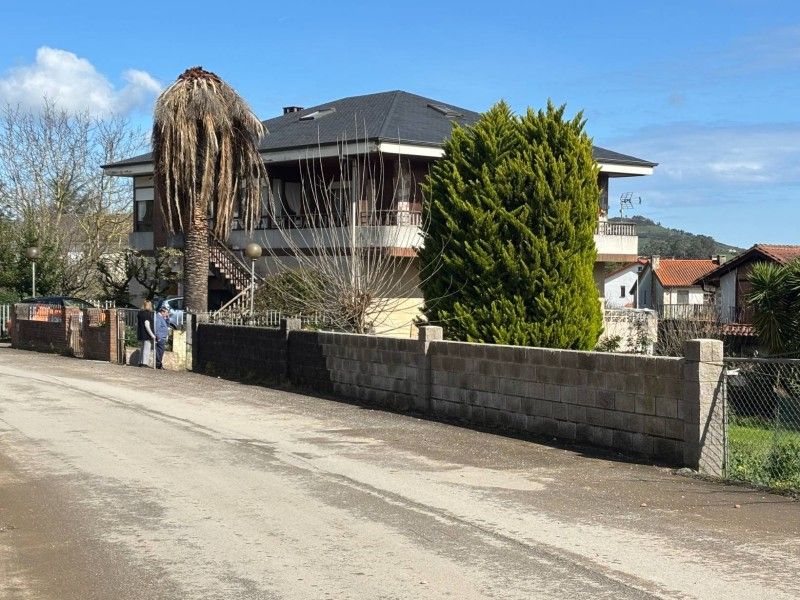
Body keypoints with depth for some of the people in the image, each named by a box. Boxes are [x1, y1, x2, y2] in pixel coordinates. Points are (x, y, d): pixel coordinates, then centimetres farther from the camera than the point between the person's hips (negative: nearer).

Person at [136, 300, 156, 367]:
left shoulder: (139, 313, 11)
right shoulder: (148, 313, -14)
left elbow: (137, 324, 16)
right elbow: (147, 325, -20)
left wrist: (137, 333, 25)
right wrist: (152, 335, -18)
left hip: (141, 334, 8)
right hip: (147, 334, -8)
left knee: (142, 348, 16)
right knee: (147, 348, -6)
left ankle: (140, 362, 17)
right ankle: (145, 363, -9)